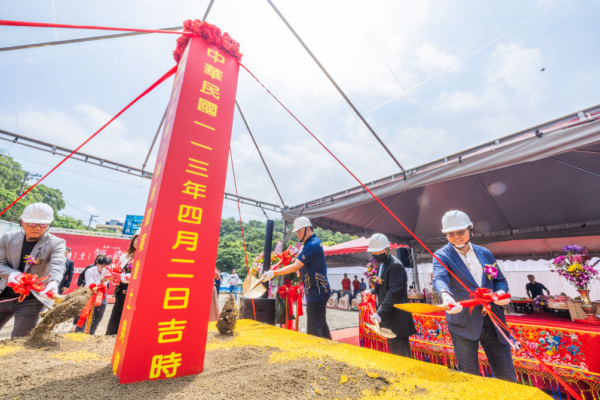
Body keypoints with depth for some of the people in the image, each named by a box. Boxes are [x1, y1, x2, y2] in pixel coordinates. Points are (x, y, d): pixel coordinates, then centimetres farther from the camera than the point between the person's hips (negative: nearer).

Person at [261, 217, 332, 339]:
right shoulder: (316, 241, 10)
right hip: (320, 291, 10)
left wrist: (274, 273, -25)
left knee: (313, 331, -4)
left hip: (316, 293, -10)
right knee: (322, 325, 20)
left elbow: (295, 266, -26)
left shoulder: (311, 245, -21)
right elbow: (302, 261, 20)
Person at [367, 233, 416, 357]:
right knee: (392, 350, 21)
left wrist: (380, 313, -27)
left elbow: (394, 292, -25)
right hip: (387, 316, 9)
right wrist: (372, 291, 3)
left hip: (397, 318, -9)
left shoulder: (396, 265, -20)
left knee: (400, 353, 2)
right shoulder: (380, 264, 8)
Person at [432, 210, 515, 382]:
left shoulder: (485, 253, 9)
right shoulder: (442, 255, -7)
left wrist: (501, 292, -7)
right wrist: (446, 295, -47)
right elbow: (439, 278, -25)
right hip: (464, 322, -4)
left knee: (506, 376, 15)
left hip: (493, 321, 4)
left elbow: (500, 280, 16)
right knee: (469, 376, 8)